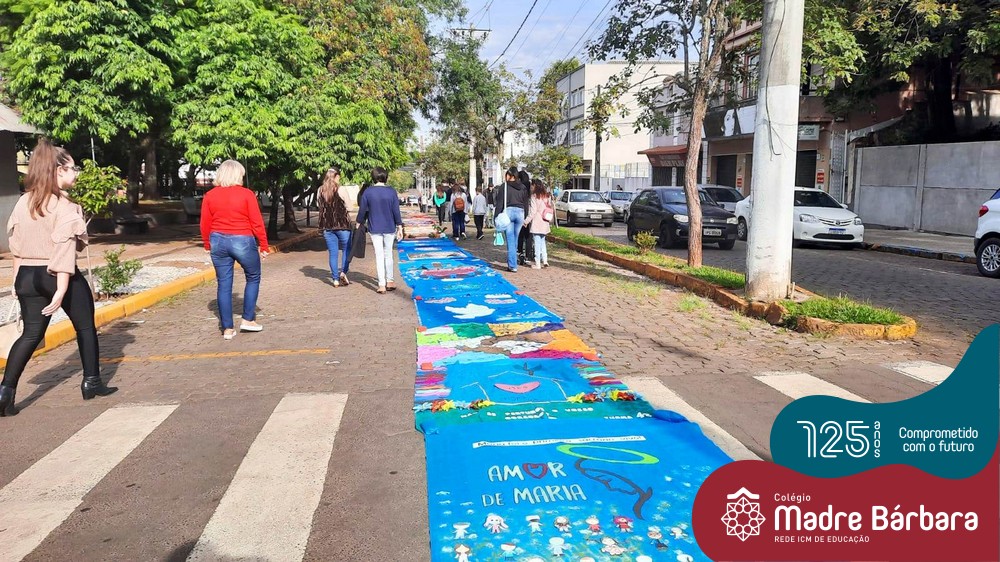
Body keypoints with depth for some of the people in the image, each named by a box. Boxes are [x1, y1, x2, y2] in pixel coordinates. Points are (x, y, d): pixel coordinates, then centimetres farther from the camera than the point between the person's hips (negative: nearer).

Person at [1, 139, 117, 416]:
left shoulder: (23, 202, 5)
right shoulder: (64, 206, -15)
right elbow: (64, 250, -20)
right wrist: (60, 291, -22)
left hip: (28, 275, 6)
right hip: (59, 276, -6)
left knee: (31, 334, 11)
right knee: (85, 327, 14)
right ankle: (92, 382, 23)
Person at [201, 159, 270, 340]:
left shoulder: (210, 195, 2)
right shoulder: (246, 194, -9)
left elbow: (205, 224, 5)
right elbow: (257, 223, -9)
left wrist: (208, 245, 18)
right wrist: (263, 245, -1)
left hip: (218, 241, 4)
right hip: (242, 241, -4)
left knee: (224, 284, 8)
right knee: (253, 277, 17)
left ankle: (227, 328, 11)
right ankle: (248, 319, 14)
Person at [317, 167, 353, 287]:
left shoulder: (321, 190, 5)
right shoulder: (340, 189, -9)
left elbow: (321, 206, 13)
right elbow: (349, 206, -6)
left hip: (327, 226, 4)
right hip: (342, 224, -4)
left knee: (333, 253, 7)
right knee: (347, 249, 10)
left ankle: (336, 279, 6)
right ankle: (343, 272, -7)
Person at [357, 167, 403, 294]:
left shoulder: (368, 192, -7)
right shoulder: (391, 192, -6)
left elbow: (362, 210, -1)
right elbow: (396, 211, -4)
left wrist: (359, 223, 15)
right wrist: (400, 227, 4)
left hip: (375, 229, -1)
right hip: (390, 228, 1)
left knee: (379, 256, 4)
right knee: (388, 254, 15)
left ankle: (382, 285, 1)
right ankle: (390, 281, 22)